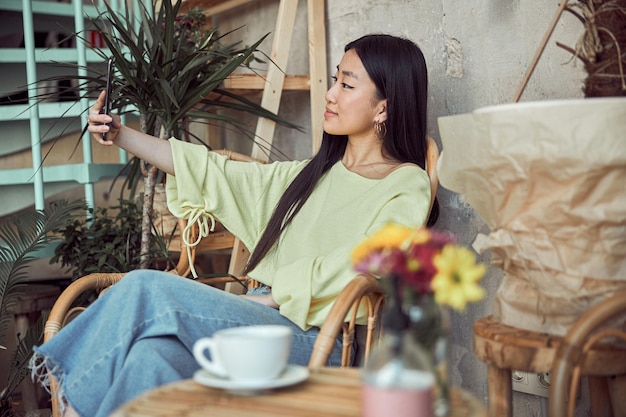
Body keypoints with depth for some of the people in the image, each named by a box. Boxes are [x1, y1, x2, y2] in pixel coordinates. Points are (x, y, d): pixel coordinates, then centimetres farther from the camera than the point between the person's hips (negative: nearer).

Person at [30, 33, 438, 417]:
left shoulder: (407, 186, -1)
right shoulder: (316, 172, 21)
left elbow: (345, 275, -12)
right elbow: (214, 172, 18)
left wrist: (255, 300, -13)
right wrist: (119, 134, 13)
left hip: (316, 342, -6)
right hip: (265, 320, 6)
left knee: (146, 288, -21)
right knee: (153, 354, -28)